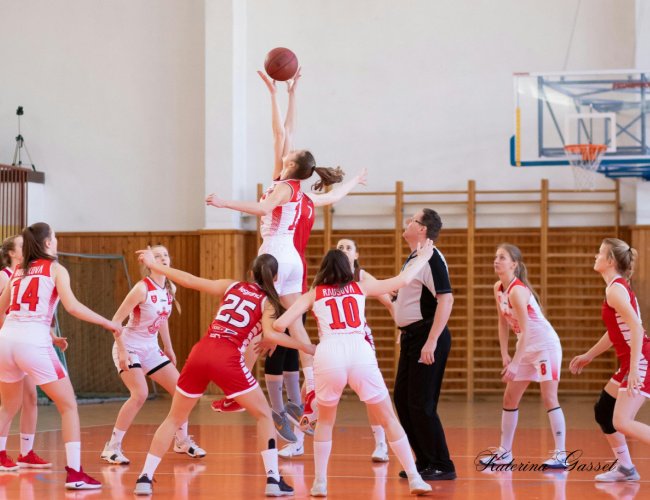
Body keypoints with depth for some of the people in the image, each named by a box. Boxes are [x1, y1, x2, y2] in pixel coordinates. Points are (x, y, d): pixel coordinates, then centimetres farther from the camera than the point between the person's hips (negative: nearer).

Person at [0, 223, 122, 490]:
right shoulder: (55, 269, 6)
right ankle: (74, 472, -7)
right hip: (34, 342, -5)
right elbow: (72, 306, -9)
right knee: (68, 406, 4)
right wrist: (108, 323, -1)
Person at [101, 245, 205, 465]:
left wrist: (168, 349, 18)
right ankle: (112, 447, -16)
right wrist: (122, 351, -25)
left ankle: (182, 441, 24)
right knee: (140, 393, -26)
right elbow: (116, 320, -20)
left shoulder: (170, 289, 2)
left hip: (150, 349, 8)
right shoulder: (143, 288, -20)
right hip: (129, 348, -8)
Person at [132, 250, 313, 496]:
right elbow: (270, 333, -8)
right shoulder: (268, 302, 10)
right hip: (228, 359, -4)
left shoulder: (232, 286, 20)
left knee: (174, 419, 17)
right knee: (264, 415, 12)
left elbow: (190, 281, 17)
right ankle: (273, 479, 3)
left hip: (200, 353, 4)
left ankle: (145, 478, 11)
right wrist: (306, 347, -2)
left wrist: (154, 265, 26)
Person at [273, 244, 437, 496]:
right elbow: (402, 280, 29)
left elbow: (280, 324, 12)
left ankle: (320, 483, 18)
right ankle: (414, 479, 11)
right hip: (360, 353, 0)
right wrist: (422, 258, 45)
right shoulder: (360, 287, 23)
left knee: (324, 421, 24)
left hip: (328, 355, 0)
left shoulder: (313, 294, 20)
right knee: (389, 420, 14)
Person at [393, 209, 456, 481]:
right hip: (411, 336, 10)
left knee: (421, 404, -8)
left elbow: (446, 299, -24)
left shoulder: (431, 258, -16)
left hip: (426, 337, -10)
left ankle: (441, 466, -1)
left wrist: (431, 341, -27)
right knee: (402, 399, 12)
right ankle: (424, 461, 21)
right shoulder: (412, 259, 15)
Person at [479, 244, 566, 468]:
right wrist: (505, 355, 3)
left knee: (549, 398, -12)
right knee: (510, 398, 10)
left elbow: (524, 330, -26)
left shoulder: (517, 291, -24)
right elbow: (503, 323, 10)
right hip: (526, 348, 9)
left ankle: (561, 454, -10)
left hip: (545, 345, -9)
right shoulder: (498, 288, 2)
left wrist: (514, 364, -26)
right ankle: (505, 452, 19)